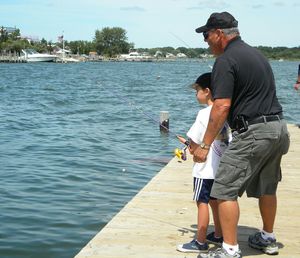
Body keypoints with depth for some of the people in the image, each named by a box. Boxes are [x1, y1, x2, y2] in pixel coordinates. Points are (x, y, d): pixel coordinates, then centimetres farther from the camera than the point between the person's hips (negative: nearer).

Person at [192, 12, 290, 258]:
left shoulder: (226, 60, -11)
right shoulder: (256, 53, 17)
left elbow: (222, 106, -19)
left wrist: (205, 145, -15)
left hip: (253, 132, -10)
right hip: (279, 127, 10)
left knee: (225, 190, -3)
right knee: (266, 187, 23)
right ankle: (268, 238, 37)